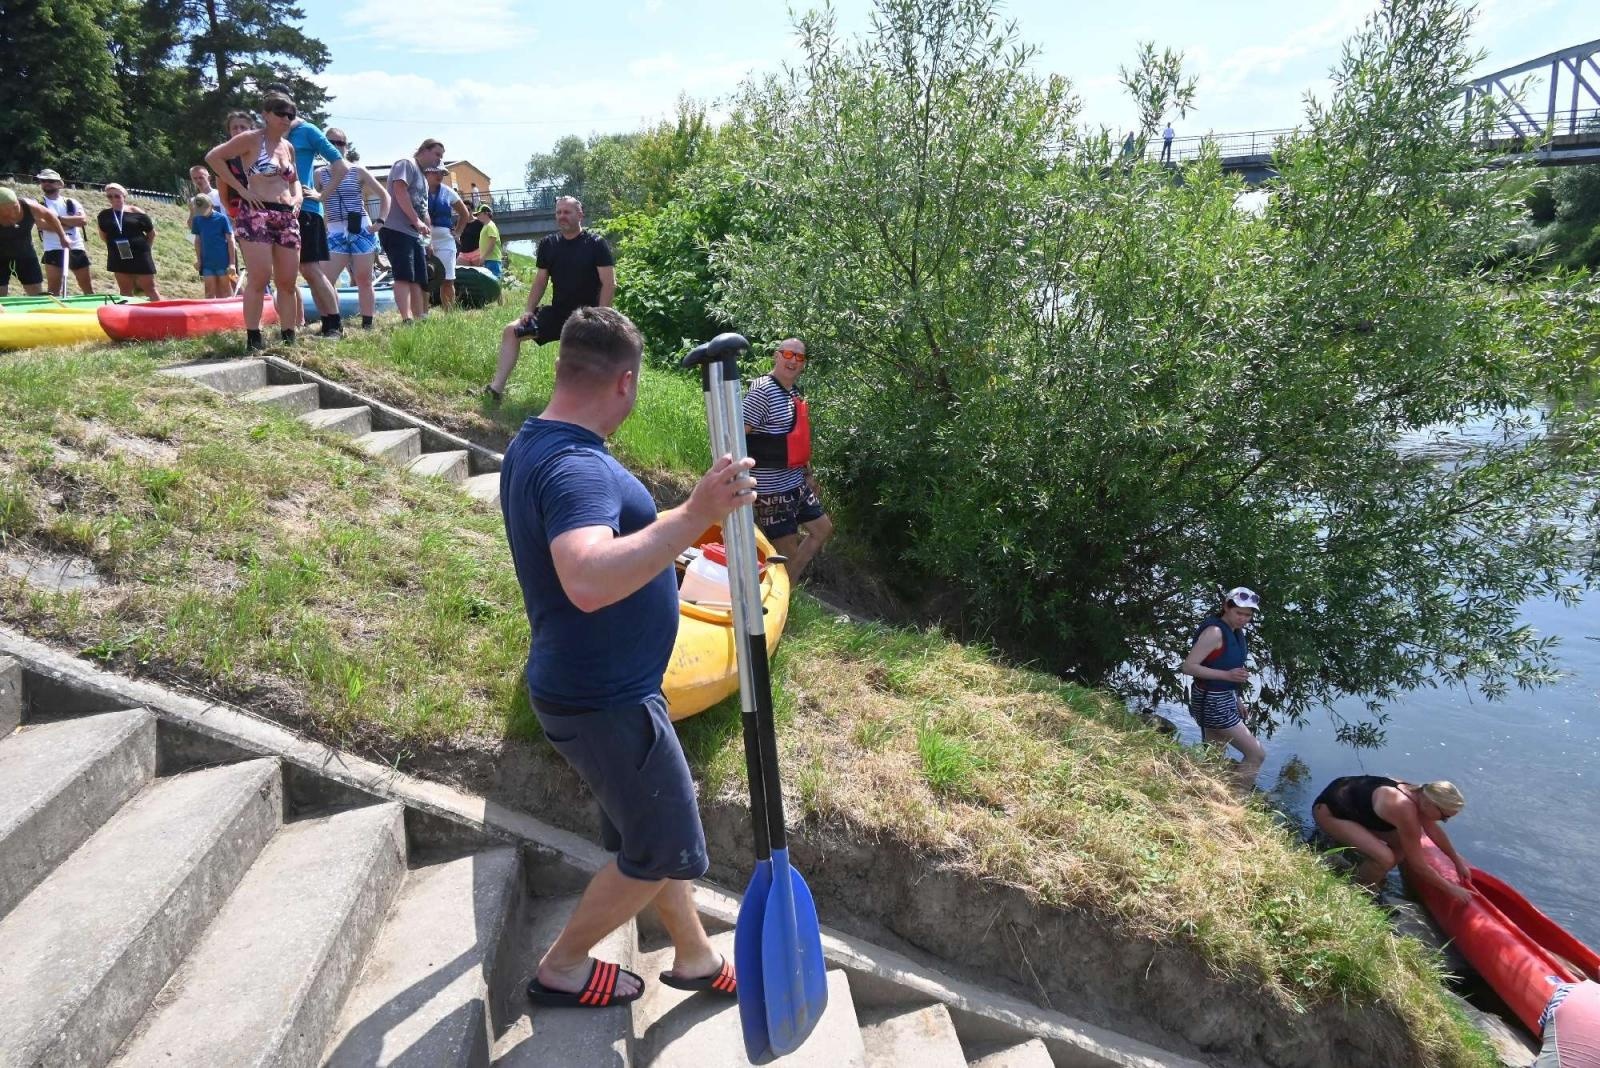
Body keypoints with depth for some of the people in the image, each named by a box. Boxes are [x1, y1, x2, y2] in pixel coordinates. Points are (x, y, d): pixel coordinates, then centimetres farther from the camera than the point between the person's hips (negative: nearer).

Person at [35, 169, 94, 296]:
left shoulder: (71, 202, 11)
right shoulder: (39, 204, 4)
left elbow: (83, 220, -6)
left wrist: (59, 218, -10)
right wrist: (71, 223, -9)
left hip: (76, 248, 2)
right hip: (54, 249, -2)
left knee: (88, 288, 9)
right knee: (53, 290, -6)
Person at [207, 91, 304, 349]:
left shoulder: (288, 146, 18)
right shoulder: (251, 139, 0)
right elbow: (213, 157, -5)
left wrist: (297, 197, 11)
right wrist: (242, 190, -10)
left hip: (288, 218, 6)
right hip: (256, 214, -6)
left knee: (288, 282, 5)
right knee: (259, 279, -12)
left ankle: (288, 339, 11)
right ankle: (253, 340, -8)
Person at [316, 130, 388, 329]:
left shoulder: (358, 171, 3)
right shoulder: (320, 174, 7)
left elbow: (384, 195, 5)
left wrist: (380, 221, -3)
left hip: (362, 230, -2)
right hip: (336, 233, 2)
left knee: (363, 280, 2)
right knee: (326, 280, -9)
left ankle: (367, 325, 8)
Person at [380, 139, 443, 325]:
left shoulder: (423, 178, 27)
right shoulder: (406, 165, -2)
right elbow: (400, 192, -16)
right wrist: (416, 221, -20)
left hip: (414, 234, 10)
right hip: (396, 230, -10)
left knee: (419, 280, 6)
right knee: (404, 277, -19)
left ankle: (420, 320, 8)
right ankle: (407, 320, -27)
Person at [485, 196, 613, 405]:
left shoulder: (596, 244, -8)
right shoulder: (548, 244, 7)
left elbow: (609, 283, -12)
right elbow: (540, 282, 13)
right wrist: (529, 311, 2)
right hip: (557, 312, 6)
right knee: (511, 331, -4)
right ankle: (496, 389, -7)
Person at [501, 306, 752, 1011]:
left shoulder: (533, 446, 7)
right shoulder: (575, 467, -27)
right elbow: (589, 582, -46)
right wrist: (696, 514, -47)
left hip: (588, 685, 10)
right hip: (605, 703, -10)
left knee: (651, 828, 22)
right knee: (663, 852, 8)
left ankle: (695, 958, 40)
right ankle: (562, 969, 27)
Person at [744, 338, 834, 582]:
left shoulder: (794, 392, 10)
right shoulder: (762, 391, -18)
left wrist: (808, 474, 23)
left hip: (797, 483, 10)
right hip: (773, 488, -10)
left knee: (823, 529, 19)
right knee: (788, 553, -2)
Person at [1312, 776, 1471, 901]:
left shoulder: (1420, 794, -7)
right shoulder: (1406, 811, -30)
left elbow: (1434, 830, 15)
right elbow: (1418, 865, -18)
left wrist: (1458, 861, 23)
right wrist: (1451, 889, -6)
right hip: (1328, 812, -10)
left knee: (1403, 843, 5)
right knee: (1385, 858, -21)